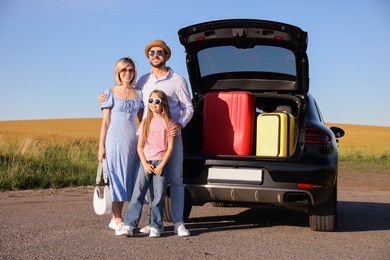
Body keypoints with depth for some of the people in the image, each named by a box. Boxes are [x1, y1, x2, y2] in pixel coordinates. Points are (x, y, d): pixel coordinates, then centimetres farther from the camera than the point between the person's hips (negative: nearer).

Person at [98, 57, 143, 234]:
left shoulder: (138, 94, 11)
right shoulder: (110, 93, 1)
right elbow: (105, 122, 0)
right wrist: (101, 146, -4)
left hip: (133, 142, 4)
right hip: (115, 141, -4)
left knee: (127, 179, 6)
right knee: (116, 178, -2)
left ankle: (116, 219, 16)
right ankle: (117, 220, 4)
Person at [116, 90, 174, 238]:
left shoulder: (168, 123, 2)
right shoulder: (145, 122, 10)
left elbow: (170, 147, -2)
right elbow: (140, 146, 7)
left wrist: (161, 165, -10)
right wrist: (145, 164, -6)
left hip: (161, 163, -2)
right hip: (146, 162, 2)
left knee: (159, 196, -1)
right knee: (138, 193, -6)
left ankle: (155, 226, 8)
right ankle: (129, 225, -8)